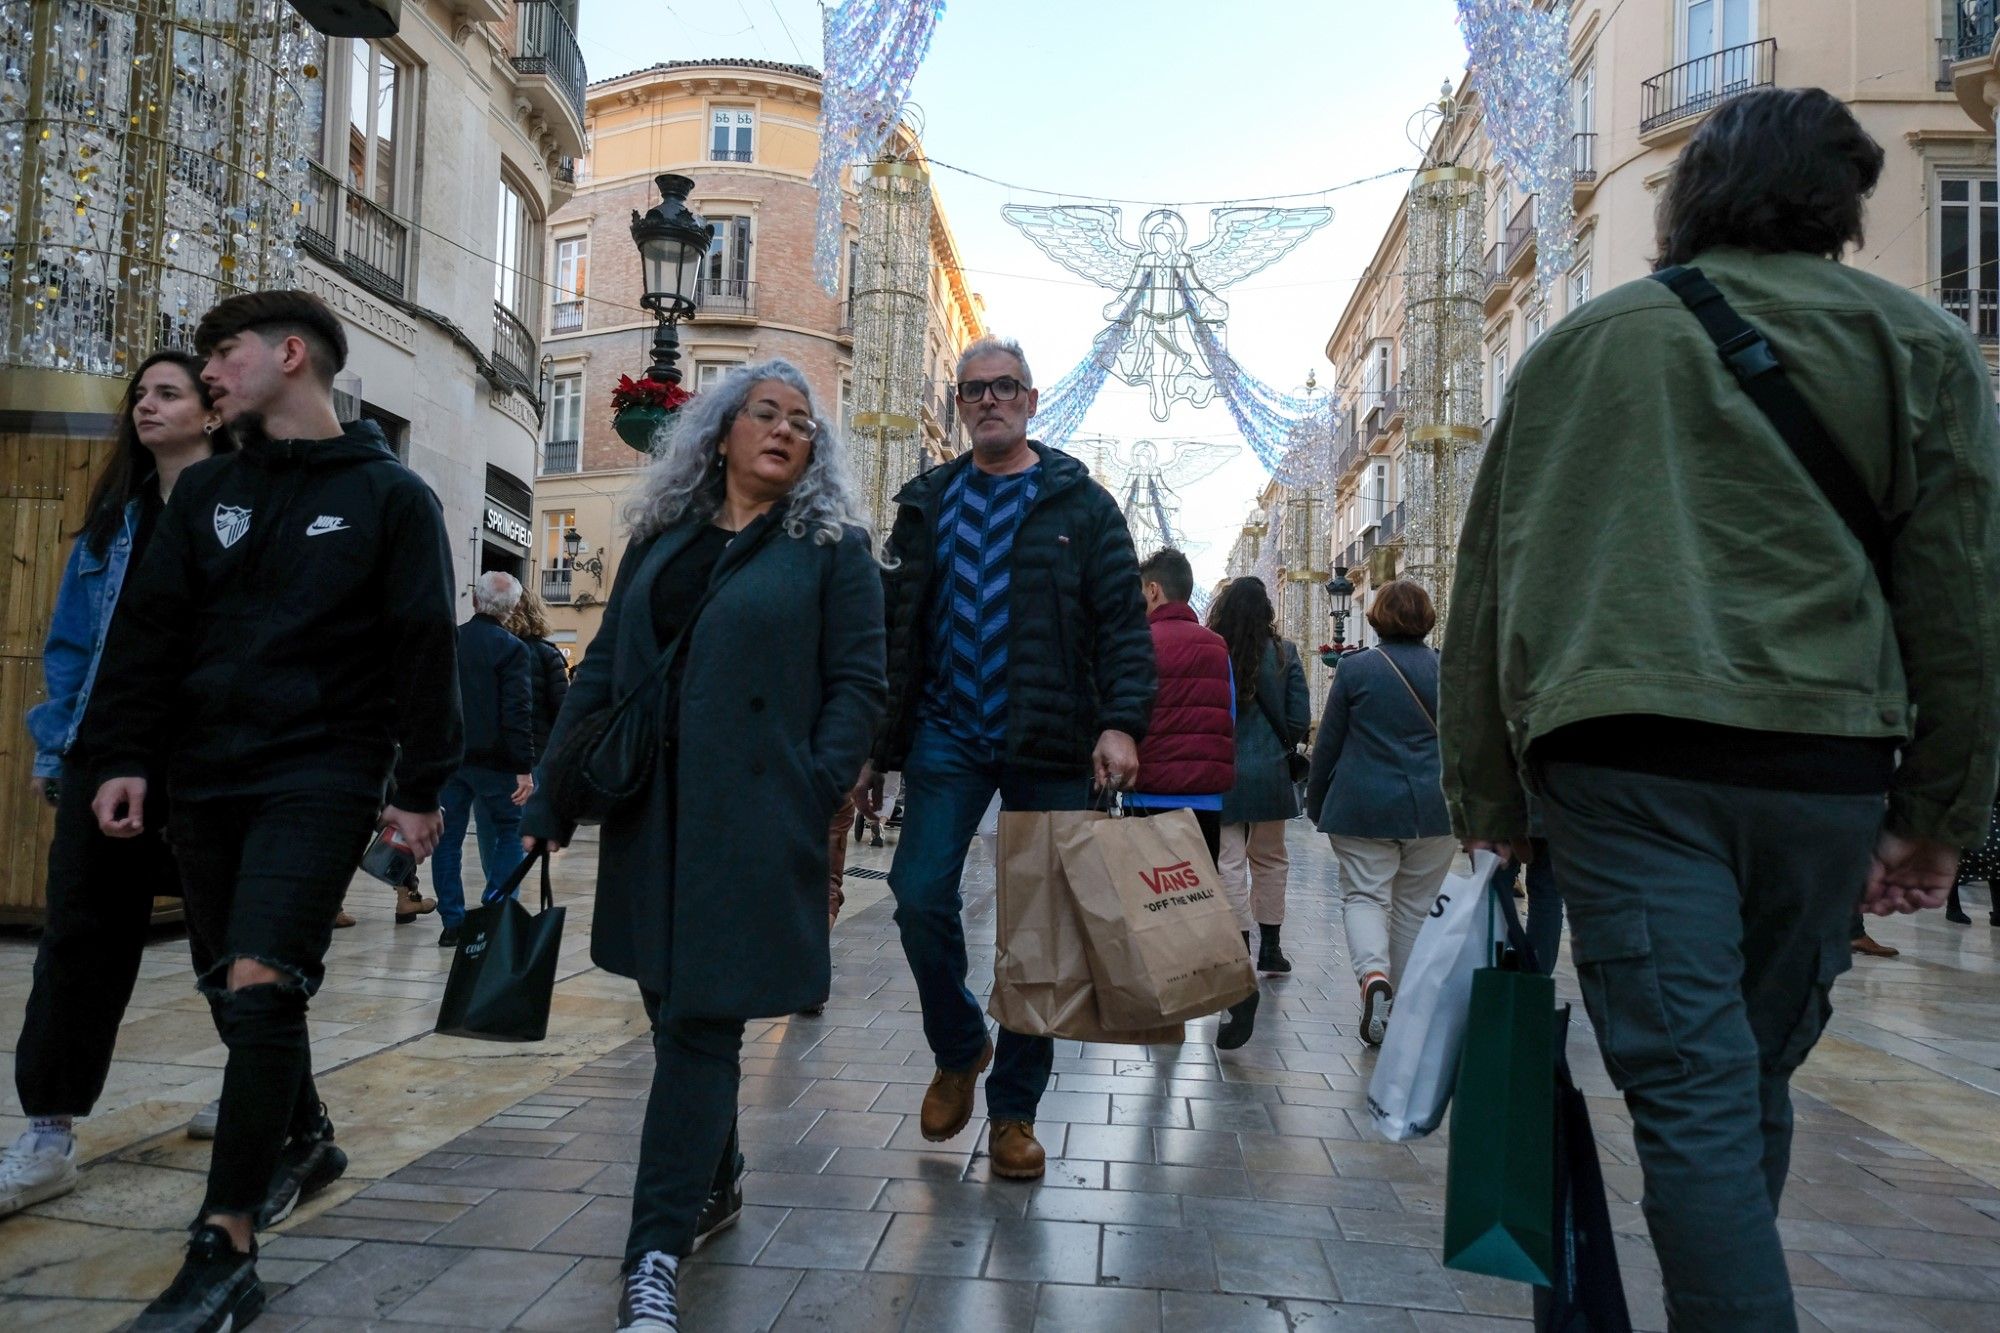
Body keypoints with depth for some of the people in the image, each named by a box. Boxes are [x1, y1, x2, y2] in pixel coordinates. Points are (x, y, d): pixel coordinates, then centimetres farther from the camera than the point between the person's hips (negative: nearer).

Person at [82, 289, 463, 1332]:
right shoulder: (208, 489, 13)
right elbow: (149, 629, 10)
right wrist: (124, 754, -1)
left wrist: (420, 789, -6)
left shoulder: (391, 495, -1)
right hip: (206, 777, 6)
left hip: (322, 776, -5)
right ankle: (302, 1139, 37)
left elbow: (425, 649, -3)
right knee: (233, 988, 13)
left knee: (259, 987, -15)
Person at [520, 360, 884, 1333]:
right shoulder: (660, 539, 14)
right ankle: (714, 1184, 35)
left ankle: (658, 1255, 4)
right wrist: (553, 797, 8)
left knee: (700, 1023, -4)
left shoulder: (833, 548, 2)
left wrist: (815, 794, -15)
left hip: (752, 821, -5)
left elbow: (858, 684, -3)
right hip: (651, 815, 5)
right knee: (674, 1010, 15)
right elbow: (602, 669, 14)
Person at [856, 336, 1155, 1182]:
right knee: (921, 895, -10)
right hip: (948, 736, 2)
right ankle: (958, 1049, 19)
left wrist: (1121, 723, -17)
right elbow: (895, 631, 11)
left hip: (1049, 746, -1)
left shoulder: (1080, 503, 4)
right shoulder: (926, 504, 11)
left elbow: (1124, 624, -2)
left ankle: (1014, 1108, 20)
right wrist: (875, 746, 8)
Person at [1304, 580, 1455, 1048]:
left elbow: (1328, 742, 1)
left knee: (1364, 894, 4)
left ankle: (1374, 975, -23)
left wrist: (1316, 803, 12)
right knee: (1415, 905, 12)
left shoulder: (1355, 668, -4)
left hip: (1364, 806, -2)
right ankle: (1400, 1006, 19)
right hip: (1435, 810, 2)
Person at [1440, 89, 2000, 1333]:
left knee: (1694, 1094, -2)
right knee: (1758, 1084, 17)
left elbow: (1487, 585, 11)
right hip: (1823, 757, 1)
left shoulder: (1572, 348, 13)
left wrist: (1488, 797, 14)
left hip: (1623, 756, -1)